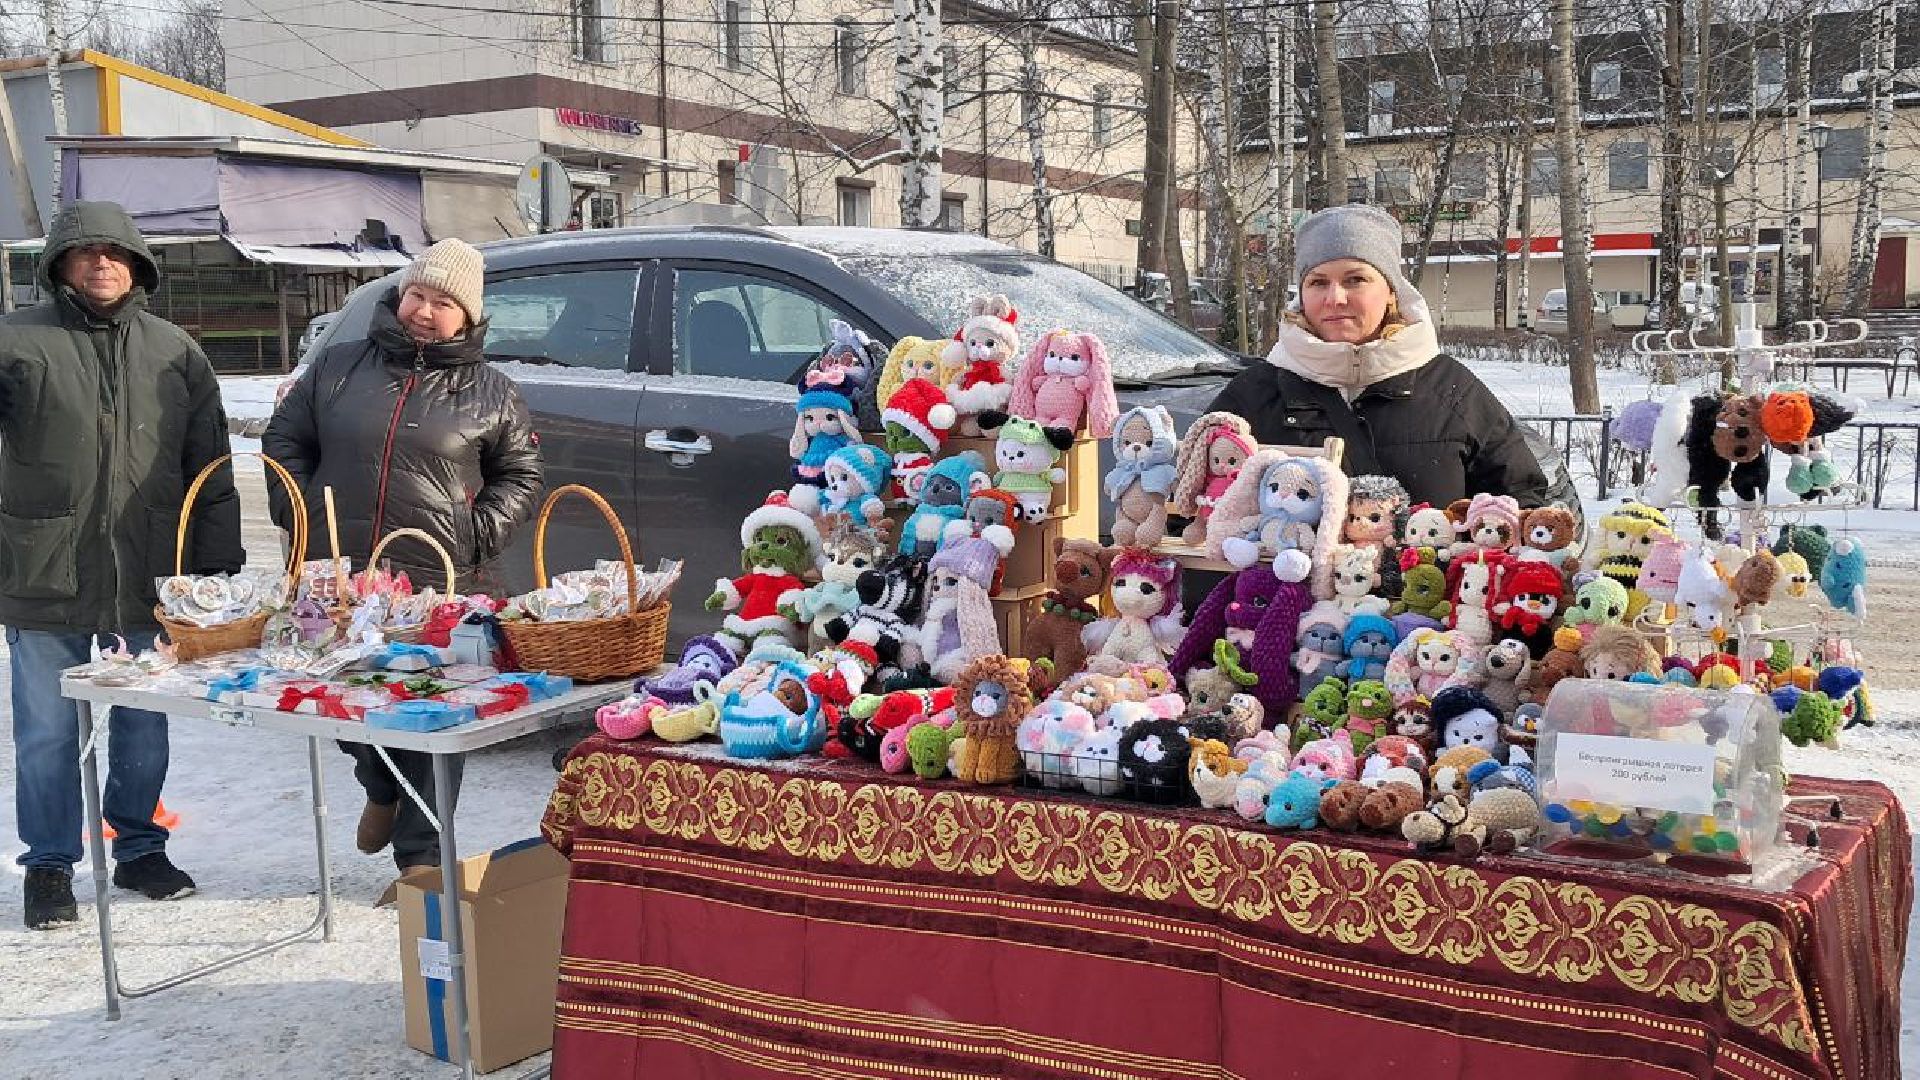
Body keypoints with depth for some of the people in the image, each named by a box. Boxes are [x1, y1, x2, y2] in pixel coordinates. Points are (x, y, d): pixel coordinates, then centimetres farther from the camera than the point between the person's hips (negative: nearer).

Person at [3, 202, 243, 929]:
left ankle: (139, 847, 29)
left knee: (144, 728, 13)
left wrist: (217, 564, 4)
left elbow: (211, 468, 8)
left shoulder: (174, 352, 7)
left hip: (147, 582, 2)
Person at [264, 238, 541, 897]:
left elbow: (519, 476, 14)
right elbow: (284, 438, 17)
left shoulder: (491, 394, 7)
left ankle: (421, 853, 12)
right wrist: (301, 507, 3)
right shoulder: (339, 368, 10)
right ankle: (382, 789, 41)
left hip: (442, 588, -2)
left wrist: (479, 532, -1)